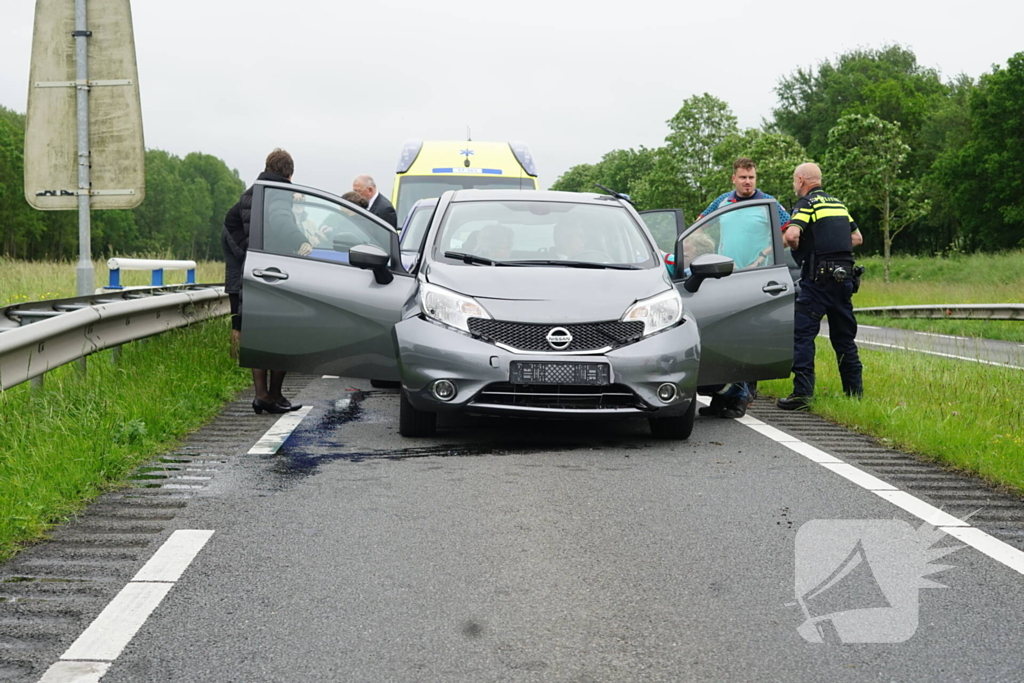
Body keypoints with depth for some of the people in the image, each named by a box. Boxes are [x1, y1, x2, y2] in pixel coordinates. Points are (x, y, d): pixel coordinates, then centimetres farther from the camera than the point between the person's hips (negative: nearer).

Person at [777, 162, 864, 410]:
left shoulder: (807, 203, -5)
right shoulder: (838, 204, 18)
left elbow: (792, 234, -21)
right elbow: (857, 237, 22)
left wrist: (796, 248, -1)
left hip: (818, 277, -7)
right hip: (844, 276, 7)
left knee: (803, 334, -5)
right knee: (844, 336, 14)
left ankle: (802, 392, -12)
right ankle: (855, 390, 16)